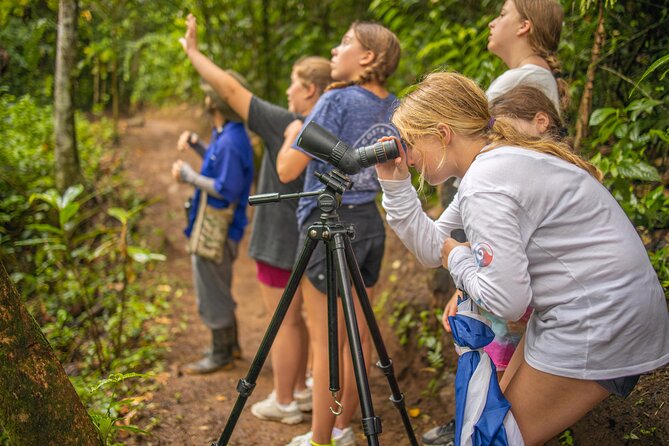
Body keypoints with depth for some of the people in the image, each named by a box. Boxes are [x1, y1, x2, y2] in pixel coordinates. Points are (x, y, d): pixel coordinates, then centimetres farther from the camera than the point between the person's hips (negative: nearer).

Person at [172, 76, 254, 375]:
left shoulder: (231, 140, -24)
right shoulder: (225, 134, 6)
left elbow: (227, 189, -25)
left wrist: (189, 176, -17)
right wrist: (197, 146, 9)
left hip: (215, 229, -10)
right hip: (210, 224, 10)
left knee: (211, 293, 4)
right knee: (218, 288, 23)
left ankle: (221, 354, 18)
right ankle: (229, 343, 38)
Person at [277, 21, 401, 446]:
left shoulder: (337, 100, -14)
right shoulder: (395, 108, 7)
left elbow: (287, 169, -15)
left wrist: (293, 133, 3)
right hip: (371, 223, 7)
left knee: (325, 340, 1)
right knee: (358, 333, 13)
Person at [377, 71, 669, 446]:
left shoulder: (484, 185, -22)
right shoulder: (495, 161, 8)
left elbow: (505, 301, -24)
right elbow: (432, 248, 9)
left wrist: (458, 257, -7)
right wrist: (395, 184, 0)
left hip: (600, 326, -10)